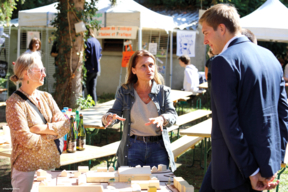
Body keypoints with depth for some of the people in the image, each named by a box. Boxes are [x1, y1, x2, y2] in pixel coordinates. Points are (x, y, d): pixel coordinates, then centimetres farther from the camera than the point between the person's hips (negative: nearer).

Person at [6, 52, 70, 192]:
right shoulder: (15, 103, -11)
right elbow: (26, 139, -18)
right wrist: (53, 134, -6)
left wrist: (43, 129, -15)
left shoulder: (46, 97, 9)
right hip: (27, 169, -6)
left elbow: (65, 125, 1)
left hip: (50, 164, 6)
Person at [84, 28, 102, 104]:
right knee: (92, 88, 12)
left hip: (89, 68, -8)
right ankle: (94, 102, 12)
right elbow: (100, 54, 17)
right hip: (96, 68, 8)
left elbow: (86, 55, -17)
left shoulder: (88, 41, -11)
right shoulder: (97, 41, 14)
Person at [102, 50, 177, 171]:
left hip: (158, 147, 0)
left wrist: (162, 119, -28)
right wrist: (109, 118, -23)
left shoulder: (164, 92, 5)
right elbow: (115, 111, 1)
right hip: (132, 147, 0)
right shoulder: (124, 92, 6)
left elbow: (172, 115, -4)